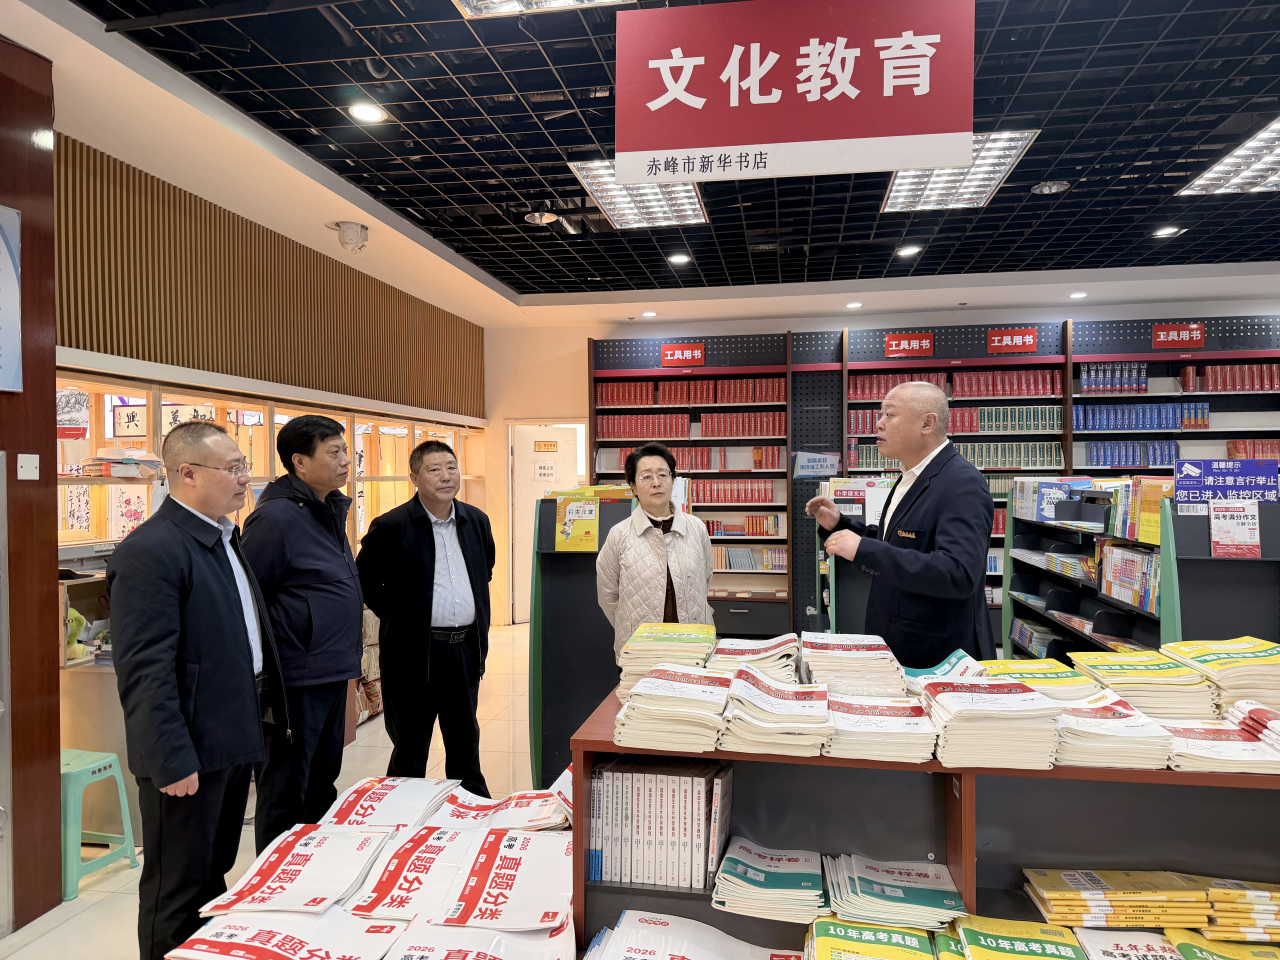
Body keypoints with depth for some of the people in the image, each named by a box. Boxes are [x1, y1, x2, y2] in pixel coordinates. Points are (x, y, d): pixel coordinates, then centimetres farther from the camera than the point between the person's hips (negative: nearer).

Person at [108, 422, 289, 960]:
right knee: (179, 894, 9)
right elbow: (145, 672, -23)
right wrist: (172, 761, -23)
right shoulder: (150, 551, -20)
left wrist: (263, 699, 16)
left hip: (234, 741, 9)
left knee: (215, 876, 22)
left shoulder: (225, 539, 11)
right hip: (188, 753, -9)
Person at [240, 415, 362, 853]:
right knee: (286, 796, 6)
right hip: (297, 679, -9)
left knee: (322, 783, 21)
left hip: (332, 672, 9)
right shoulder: (277, 517, -18)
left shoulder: (331, 510, 11)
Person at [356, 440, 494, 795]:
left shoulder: (476, 520, 6)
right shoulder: (391, 526, -10)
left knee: (465, 739, 19)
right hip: (416, 651, -5)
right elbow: (364, 579, -2)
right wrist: (396, 616, -5)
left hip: (466, 648, 5)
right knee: (411, 745, 8)